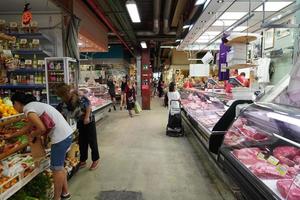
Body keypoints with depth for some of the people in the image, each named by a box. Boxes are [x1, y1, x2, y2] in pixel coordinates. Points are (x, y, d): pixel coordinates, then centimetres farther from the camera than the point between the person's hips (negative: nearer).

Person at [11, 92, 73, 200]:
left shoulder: (28, 109, -10)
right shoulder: (34, 105, 19)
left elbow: (42, 129, -20)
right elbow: (30, 126, 30)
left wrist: (32, 134, 1)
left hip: (60, 137, -9)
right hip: (66, 134, 9)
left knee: (56, 169, 6)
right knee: (59, 166, 21)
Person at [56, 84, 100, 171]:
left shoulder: (79, 97, -24)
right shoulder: (66, 103, -5)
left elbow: (89, 105, -19)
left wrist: (87, 117, -23)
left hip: (89, 120, -6)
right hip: (80, 123, 6)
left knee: (92, 141, 5)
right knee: (82, 142, 13)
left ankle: (96, 160, 21)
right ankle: (83, 161, 29)